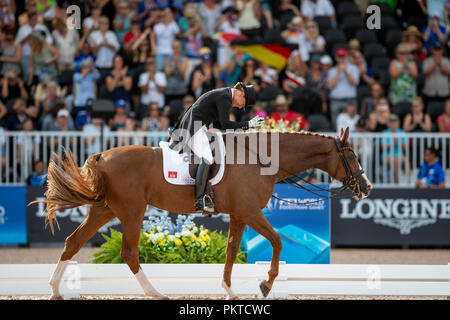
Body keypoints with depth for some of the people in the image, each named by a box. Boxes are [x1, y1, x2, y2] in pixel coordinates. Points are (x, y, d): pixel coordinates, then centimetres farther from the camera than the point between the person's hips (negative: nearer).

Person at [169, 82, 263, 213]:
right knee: (206, 158, -25)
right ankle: (199, 201, -34)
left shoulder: (225, 96, 18)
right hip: (194, 127, -11)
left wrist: (241, 127, 13)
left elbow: (217, 124, 21)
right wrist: (248, 124, -14)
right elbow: (224, 125, -18)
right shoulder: (225, 97, -14)